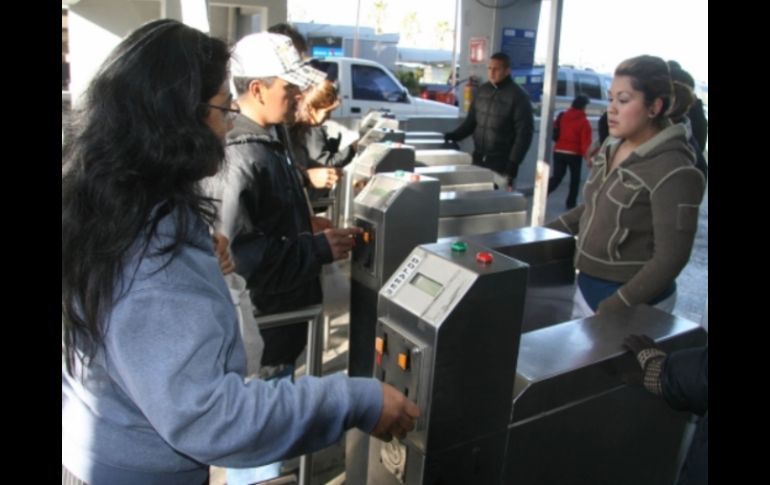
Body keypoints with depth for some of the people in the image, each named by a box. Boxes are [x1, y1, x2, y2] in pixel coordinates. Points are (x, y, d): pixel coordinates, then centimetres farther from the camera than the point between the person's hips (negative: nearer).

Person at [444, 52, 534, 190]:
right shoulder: (482, 90, 9)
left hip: (501, 167, -6)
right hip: (478, 161, 6)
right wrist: (454, 135, 2)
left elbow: (524, 134, -11)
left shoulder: (518, 96, -8)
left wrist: (513, 165, -17)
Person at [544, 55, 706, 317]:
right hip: (587, 286, 7)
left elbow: (670, 258, -20)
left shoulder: (673, 171, -19)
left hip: (633, 304, -7)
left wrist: (613, 309, -23)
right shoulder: (611, 147, 3)